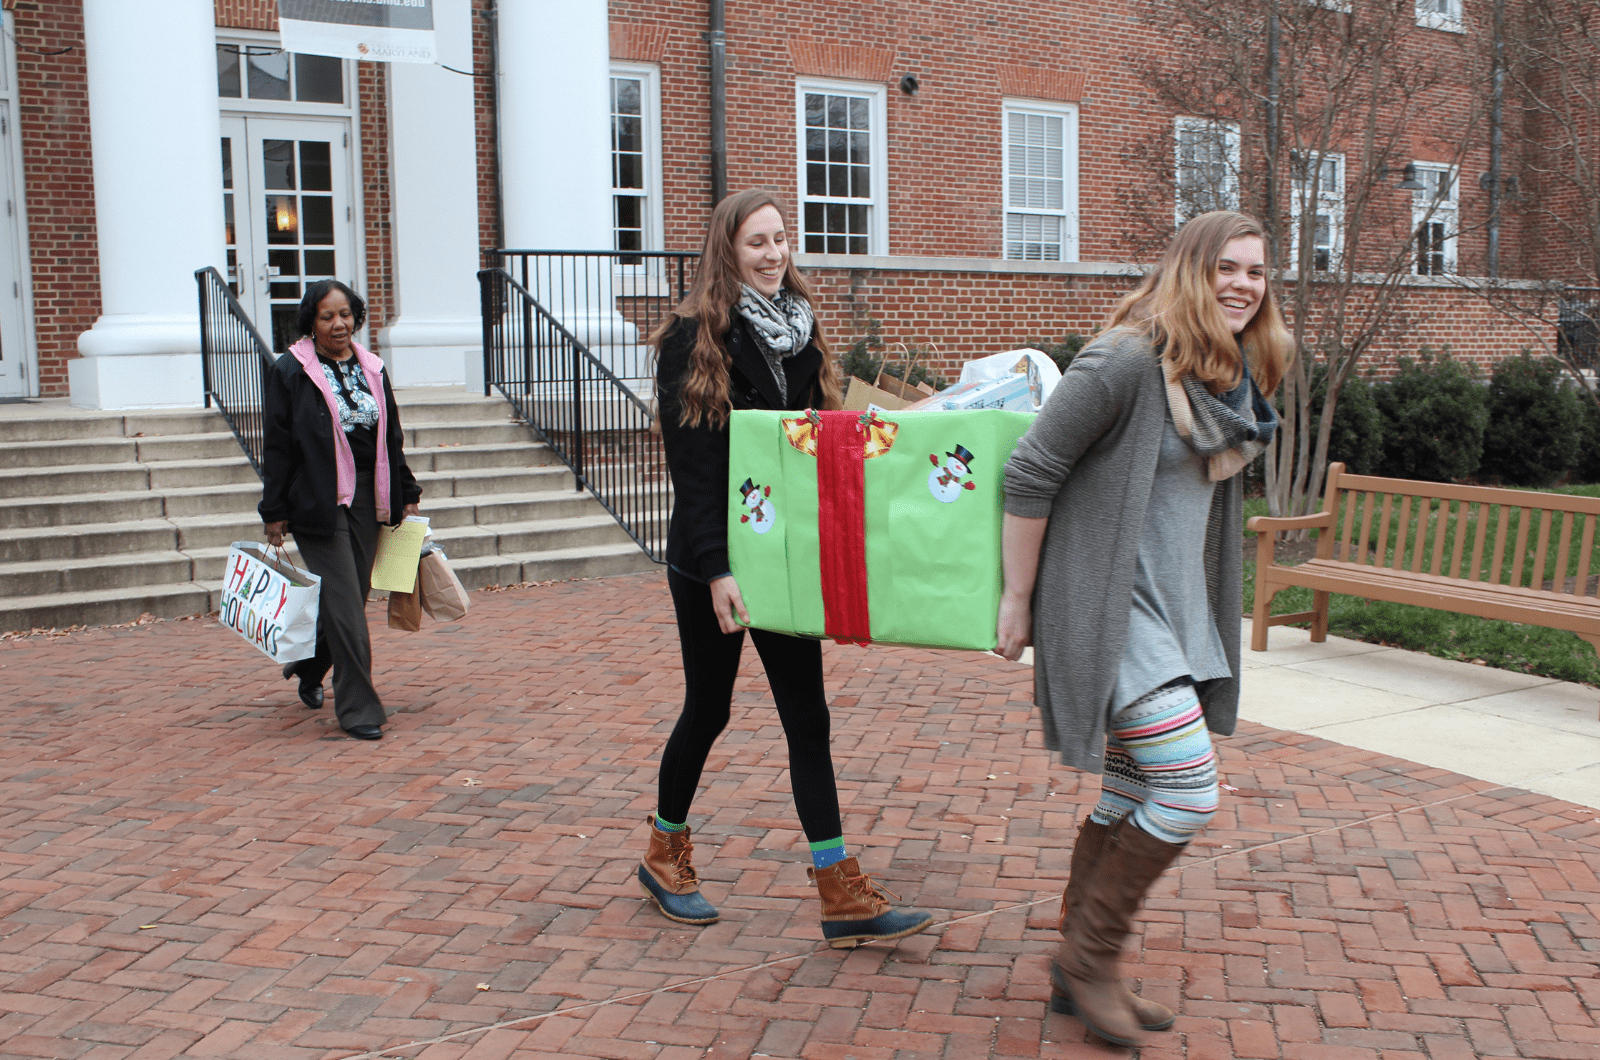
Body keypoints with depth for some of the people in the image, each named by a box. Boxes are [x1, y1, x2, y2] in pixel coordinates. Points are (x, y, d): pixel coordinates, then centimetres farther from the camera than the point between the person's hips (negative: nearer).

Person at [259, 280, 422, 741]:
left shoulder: (372, 369, 11)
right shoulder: (289, 372, -5)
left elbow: (391, 439, 16)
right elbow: (277, 447, -5)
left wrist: (407, 494, 14)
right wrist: (274, 513, -7)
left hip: (367, 497, 6)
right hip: (319, 501, -5)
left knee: (351, 595, 12)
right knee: (344, 607, -6)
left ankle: (308, 668, 38)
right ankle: (358, 708, 1)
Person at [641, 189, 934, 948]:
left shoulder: (799, 330, 10)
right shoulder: (696, 338, -10)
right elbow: (692, 464, -15)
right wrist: (716, 571, -21)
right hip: (712, 561, -5)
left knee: (807, 718, 4)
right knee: (708, 709, 9)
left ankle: (843, 897, 7)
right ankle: (665, 855, 33)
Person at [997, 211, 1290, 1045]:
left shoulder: (1233, 380, 10)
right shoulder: (1128, 360, -17)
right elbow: (1030, 472, -16)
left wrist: (1203, 619, 18)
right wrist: (1017, 599, -13)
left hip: (1178, 612, 9)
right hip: (1110, 611, -9)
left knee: (1131, 797, 13)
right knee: (1189, 794, -12)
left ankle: (1079, 975, 27)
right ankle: (1088, 954, 8)